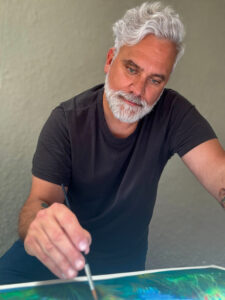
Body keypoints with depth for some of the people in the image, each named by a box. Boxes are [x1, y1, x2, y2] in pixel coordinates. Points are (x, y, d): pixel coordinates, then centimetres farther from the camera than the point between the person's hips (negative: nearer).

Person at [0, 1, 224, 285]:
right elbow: (39, 199, -23)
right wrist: (38, 224, -48)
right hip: (64, 250, -1)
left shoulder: (173, 114, -15)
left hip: (125, 260, 2)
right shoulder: (66, 121, -16)